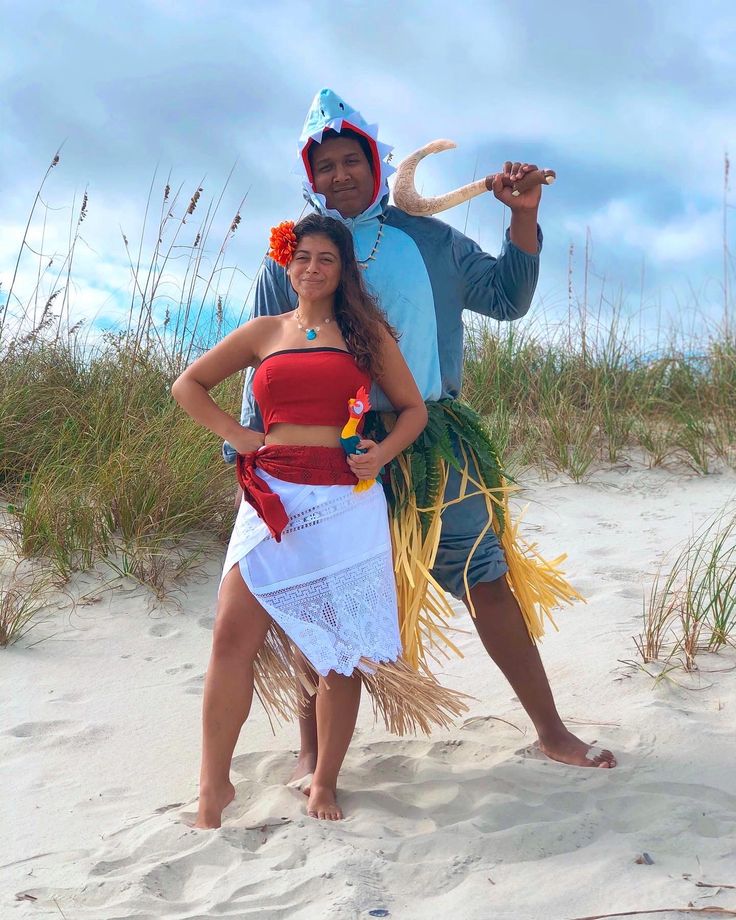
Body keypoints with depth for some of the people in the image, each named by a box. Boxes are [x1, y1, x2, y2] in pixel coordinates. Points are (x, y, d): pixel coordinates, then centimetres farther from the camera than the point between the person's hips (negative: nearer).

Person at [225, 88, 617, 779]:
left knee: (489, 579, 3)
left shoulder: (429, 241, 10)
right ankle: (312, 754, 19)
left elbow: (507, 298, 15)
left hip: (434, 441, 2)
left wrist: (523, 215, 3)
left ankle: (551, 730, 17)